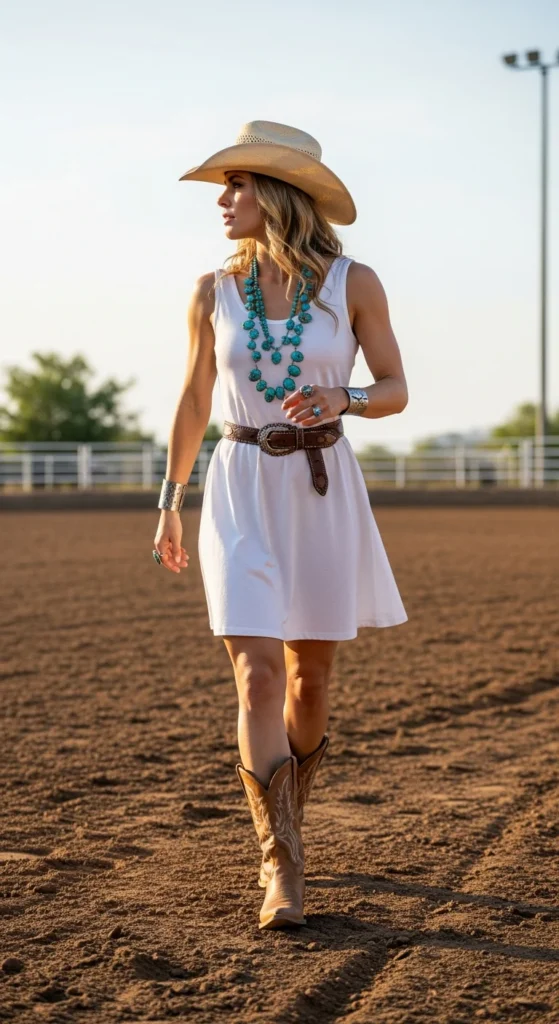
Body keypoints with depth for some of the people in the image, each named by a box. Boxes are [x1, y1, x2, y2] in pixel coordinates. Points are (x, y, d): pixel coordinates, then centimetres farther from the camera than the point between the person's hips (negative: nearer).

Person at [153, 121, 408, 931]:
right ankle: (283, 869, -9)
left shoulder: (353, 284, -5)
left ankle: (283, 826, 34)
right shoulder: (214, 293, 0)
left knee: (309, 676, 11)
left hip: (323, 492, 0)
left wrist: (342, 398, -21)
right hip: (240, 492, 0)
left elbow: (396, 391, 1)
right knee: (257, 675, -12)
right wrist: (169, 504, 14)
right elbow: (194, 403, 10)